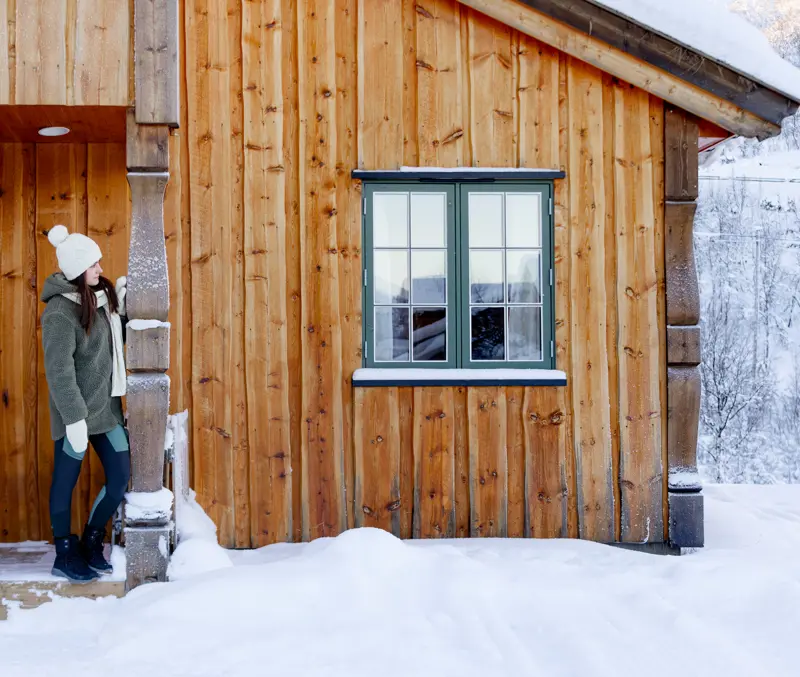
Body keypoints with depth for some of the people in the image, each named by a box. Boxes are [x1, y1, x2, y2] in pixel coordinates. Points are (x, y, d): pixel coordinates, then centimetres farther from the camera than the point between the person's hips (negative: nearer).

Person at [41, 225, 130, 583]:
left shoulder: (99, 296, 5)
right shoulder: (60, 312, -18)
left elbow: (116, 341, 16)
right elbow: (58, 372, -20)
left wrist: (122, 306, 2)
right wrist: (74, 419, -21)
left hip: (106, 407, 8)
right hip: (76, 412, -8)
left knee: (120, 477, 9)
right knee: (65, 481, 8)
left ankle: (91, 545, 26)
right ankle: (65, 554, 22)